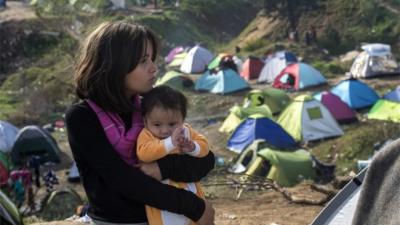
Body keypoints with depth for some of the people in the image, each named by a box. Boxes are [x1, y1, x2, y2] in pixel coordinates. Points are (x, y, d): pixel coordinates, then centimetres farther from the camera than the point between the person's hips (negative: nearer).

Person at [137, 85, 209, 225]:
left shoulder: (186, 131, -1)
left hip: (188, 187, 5)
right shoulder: (146, 135, -16)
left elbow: (204, 146, 0)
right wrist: (170, 143, -42)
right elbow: (143, 153, -34)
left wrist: (192, 147, -23)